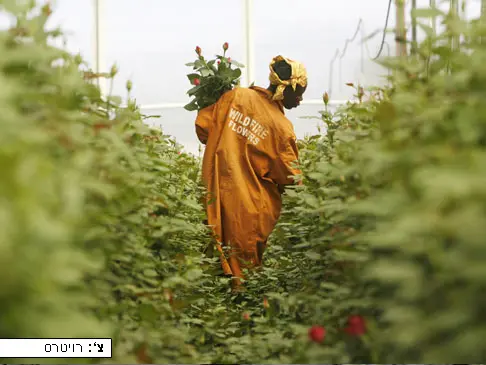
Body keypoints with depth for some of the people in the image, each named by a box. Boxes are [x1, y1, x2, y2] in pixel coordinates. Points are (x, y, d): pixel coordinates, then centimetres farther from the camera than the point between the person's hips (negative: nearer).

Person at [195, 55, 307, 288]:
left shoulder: (237, 96, -4)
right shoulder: (282, 127, -15)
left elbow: (203, 125, 2)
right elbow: (290, 178, -8)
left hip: (217, 190, 4)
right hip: (251, 203, -4)